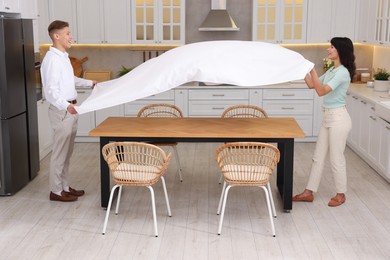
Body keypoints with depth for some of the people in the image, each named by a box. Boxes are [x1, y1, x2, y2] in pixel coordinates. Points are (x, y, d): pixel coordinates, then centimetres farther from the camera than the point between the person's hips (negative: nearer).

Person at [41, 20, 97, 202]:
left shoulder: (63, 56, 12)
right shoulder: (52, 59, -18)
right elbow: (51, 90, -25)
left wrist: (90, 83, 38)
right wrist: (66, 106, -39)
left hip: (70, 109, 10)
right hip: (61, 111, -9)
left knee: (67, 152, 15)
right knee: (60, 152, -2)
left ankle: (64, 186, 25)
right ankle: (56, 191, 8)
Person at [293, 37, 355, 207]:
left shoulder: (342, 72, -18)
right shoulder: (332, 71, 11)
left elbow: (321, 91, -26)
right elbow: (312, 85, 15)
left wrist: (312, 70, -28)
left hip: (338, 118, -9)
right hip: (328, 117, 9)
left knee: (336, 159, 4)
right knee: (318, 156, 12)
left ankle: (341, 194, 20)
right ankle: (309, 192, 20)